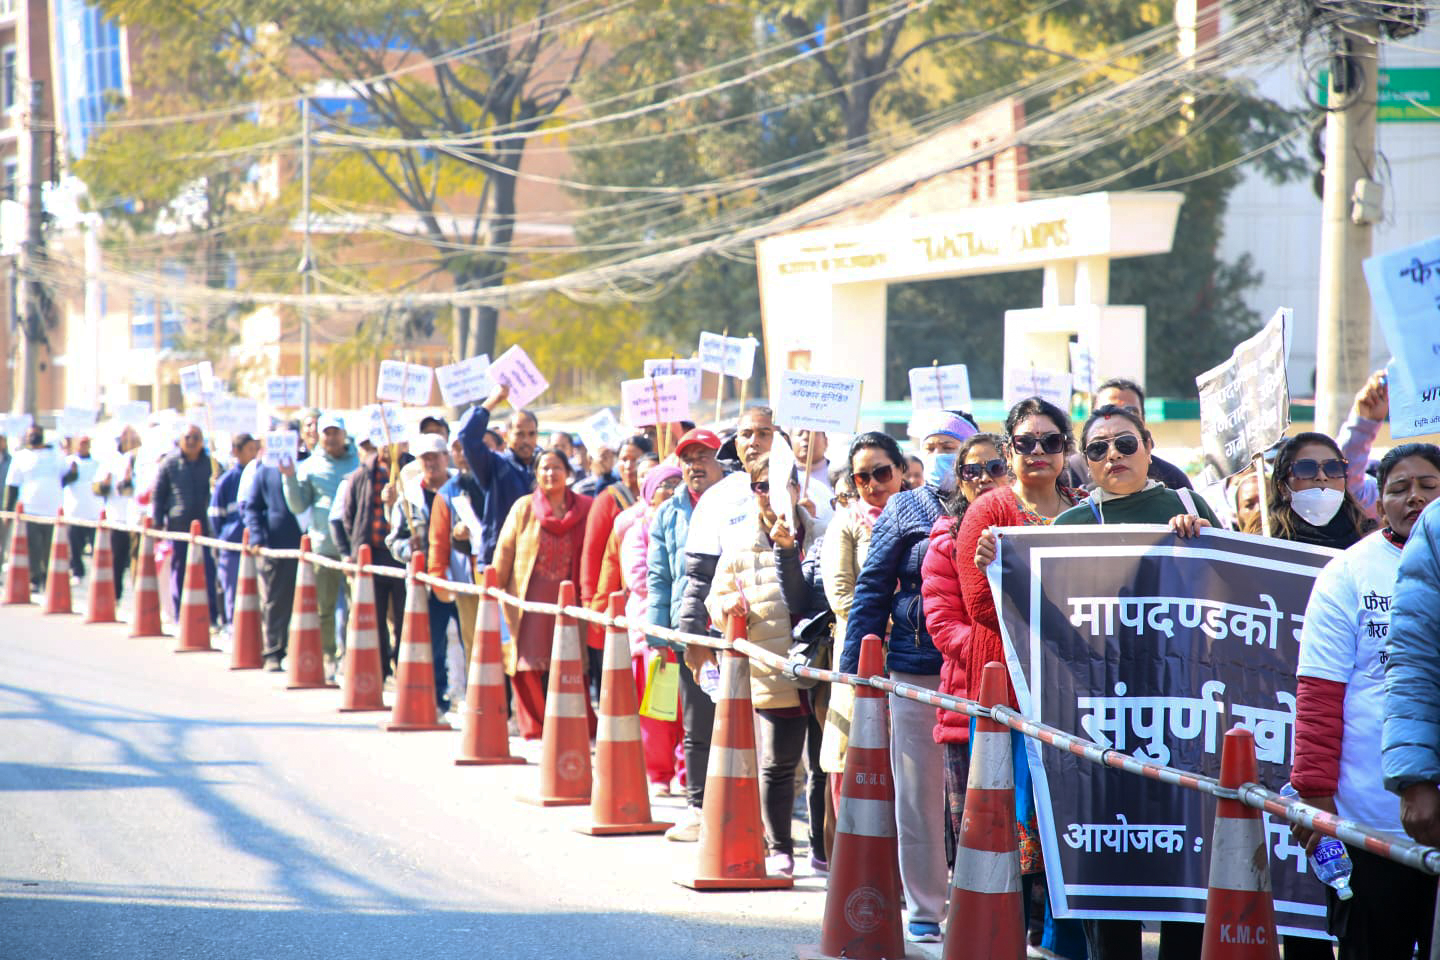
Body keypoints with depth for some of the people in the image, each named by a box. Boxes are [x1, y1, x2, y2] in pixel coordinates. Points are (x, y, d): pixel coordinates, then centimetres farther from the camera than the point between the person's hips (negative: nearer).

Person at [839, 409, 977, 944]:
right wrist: (855, 661, -1)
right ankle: (925, 909, 13)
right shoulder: (905, 510, 7)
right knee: (919, 795, 5)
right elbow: (872, 589, 6)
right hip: (915, 668, 0)